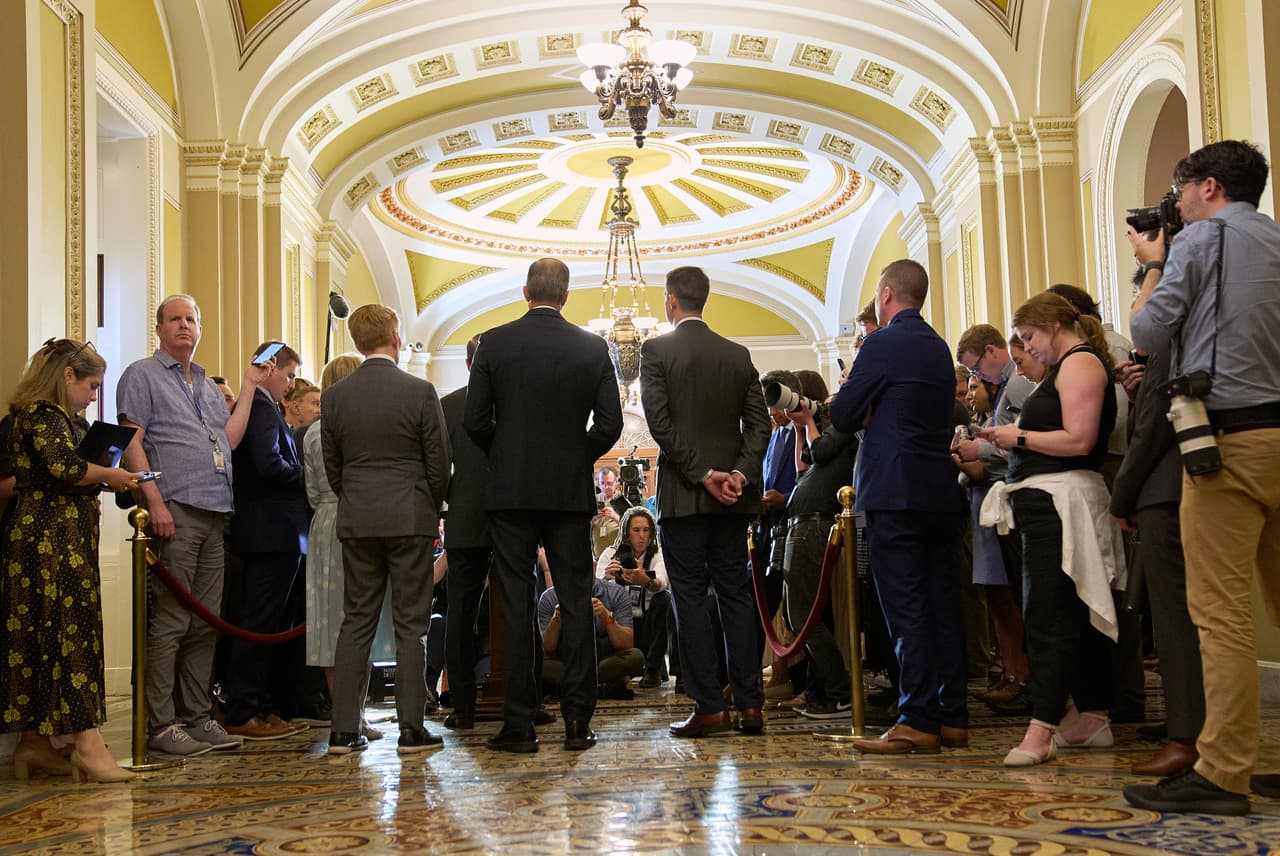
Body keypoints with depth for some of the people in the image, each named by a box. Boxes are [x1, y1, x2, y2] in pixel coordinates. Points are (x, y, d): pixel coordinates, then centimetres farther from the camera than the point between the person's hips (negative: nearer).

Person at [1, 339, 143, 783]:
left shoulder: (49, 415, 21)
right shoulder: (44, 414, -10)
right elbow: (63, 467, -25)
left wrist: (102, 479, 9)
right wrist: (109, 475, -10)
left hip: (42, 539, 10)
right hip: (54, 541, -10)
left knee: (38, 637, 9)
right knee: (70, 631, -11)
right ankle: (87, 742, -12)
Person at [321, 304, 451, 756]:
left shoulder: (334, 397, 3)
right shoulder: (420, 392, -7)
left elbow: (331, 466, 8)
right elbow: (439, 463, -3)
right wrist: (430, 513, 12)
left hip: (357, 521, 3)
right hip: (410, 519, -3)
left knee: (356, 621, 8)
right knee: (410, 624, 1)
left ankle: (343, 730, 8)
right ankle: (411, 729, 3)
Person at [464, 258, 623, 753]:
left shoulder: (494, 343, -2)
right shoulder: (592, 348, 0)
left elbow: (475, 421, -2)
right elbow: (610, 424, -1)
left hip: (509, 490, -1)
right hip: (570, 491, 1)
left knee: (516, 604, 2)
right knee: (575, 602, 6)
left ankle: (519, 725, 4)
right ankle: (577, 721, 6)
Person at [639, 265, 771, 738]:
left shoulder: (656, 350, -3)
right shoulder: (738, 354, 10)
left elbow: (660, 422, -12)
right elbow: (759, 422, 4)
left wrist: (703, 474, -12)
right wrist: (740, 473, -5)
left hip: (683, 491, -4)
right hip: (734, 494, 4)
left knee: (690, 597, 0)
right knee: (736, 593, 9)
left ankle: (709, 707, -1)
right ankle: (749, 704, 8)